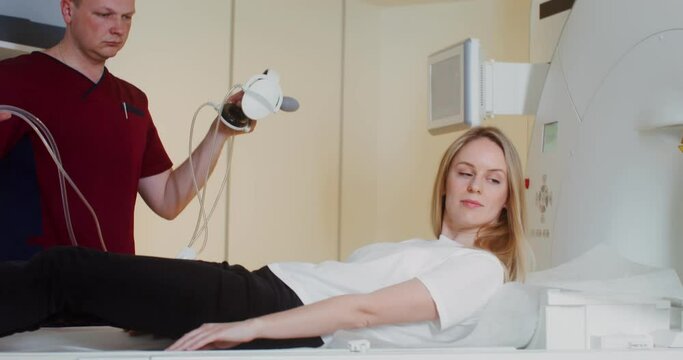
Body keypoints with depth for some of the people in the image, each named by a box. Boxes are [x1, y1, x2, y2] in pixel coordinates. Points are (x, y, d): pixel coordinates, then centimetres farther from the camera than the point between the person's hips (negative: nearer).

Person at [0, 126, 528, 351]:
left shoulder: (481, 268, -1)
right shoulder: (424, 251, 24)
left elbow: (366, 310, -13)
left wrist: (249, 327, -20)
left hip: (280, 306, -8)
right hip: (263, 287, 8)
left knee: (64, 270, -9)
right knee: (68, 272, 5)